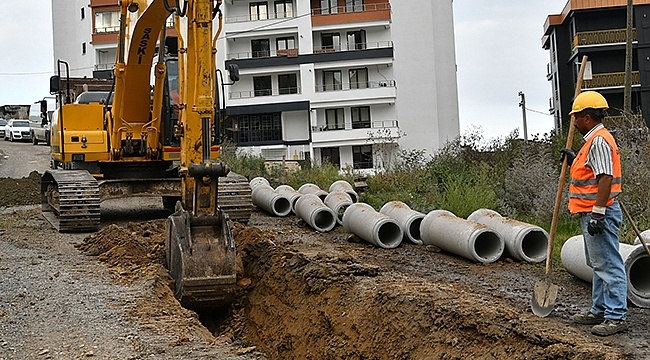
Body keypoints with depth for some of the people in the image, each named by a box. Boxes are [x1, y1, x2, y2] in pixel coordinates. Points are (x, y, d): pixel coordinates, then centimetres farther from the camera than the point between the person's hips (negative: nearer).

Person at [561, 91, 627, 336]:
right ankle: (599, 311, 26)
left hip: (600, 214, -11)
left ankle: (616, 316, -3)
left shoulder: (599, 141, -17)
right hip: (592, 214, 11)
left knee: (608, 265, -7)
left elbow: (605, 178, -24)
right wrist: (574, 161, 22)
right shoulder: (594, 140, 17)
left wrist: (597, 213, -26)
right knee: (599, 265, 17)